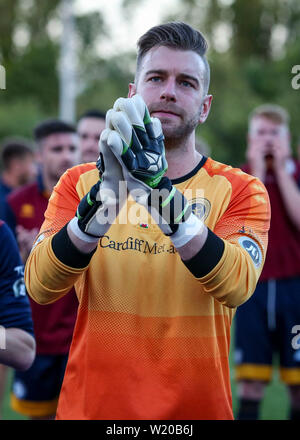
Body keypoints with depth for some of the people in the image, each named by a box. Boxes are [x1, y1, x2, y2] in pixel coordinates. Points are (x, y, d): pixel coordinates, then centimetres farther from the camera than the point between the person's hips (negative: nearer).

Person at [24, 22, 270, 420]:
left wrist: (159, 191, -33)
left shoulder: (240, 190, -3)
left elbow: (237, 286, -22)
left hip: (198, 407, 0)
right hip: (90, 405, 1)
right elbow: (39, 286, -15)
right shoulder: (79, 183, 0)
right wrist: (104, 196, -29)